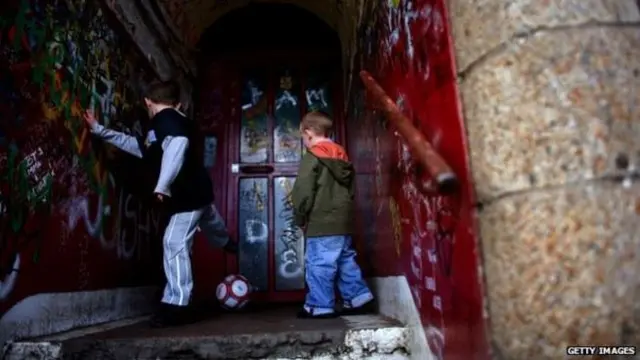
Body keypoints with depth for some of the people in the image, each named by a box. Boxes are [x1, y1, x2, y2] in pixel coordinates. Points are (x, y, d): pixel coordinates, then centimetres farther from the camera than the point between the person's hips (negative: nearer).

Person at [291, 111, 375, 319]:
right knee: (346, 261, 16)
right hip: (344, 222, 9)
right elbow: (352, 190, 20)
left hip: (320, 224, -8)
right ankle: (359, 299, 20)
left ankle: (320, 306, 7)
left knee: (319, 265, 0)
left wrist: (300, 218, -3)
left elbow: (303, 192, -14)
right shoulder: (343, 158, 15)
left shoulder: (311, 158, -10)